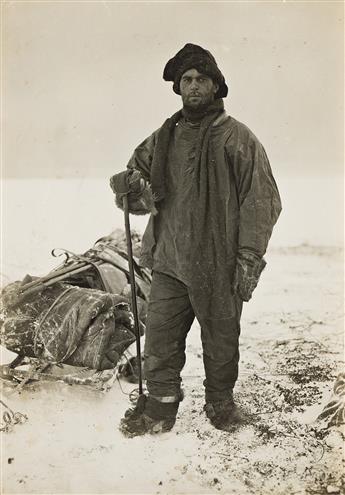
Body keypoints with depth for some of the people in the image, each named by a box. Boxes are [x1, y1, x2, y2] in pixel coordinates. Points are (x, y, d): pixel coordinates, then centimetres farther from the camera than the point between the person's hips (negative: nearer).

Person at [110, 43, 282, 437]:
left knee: (220, 341, 10)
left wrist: (250, 259, -13)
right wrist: (131, 186, -13)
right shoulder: (164, 137, 9)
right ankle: (160, 406, 22)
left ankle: (220, 402, 31)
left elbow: (261, 201, -8)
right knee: (160, 337, 6)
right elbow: (139, 168, 14)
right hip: (169, 261, 4)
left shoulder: (237, 138, -5)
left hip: (218, 265, -4)